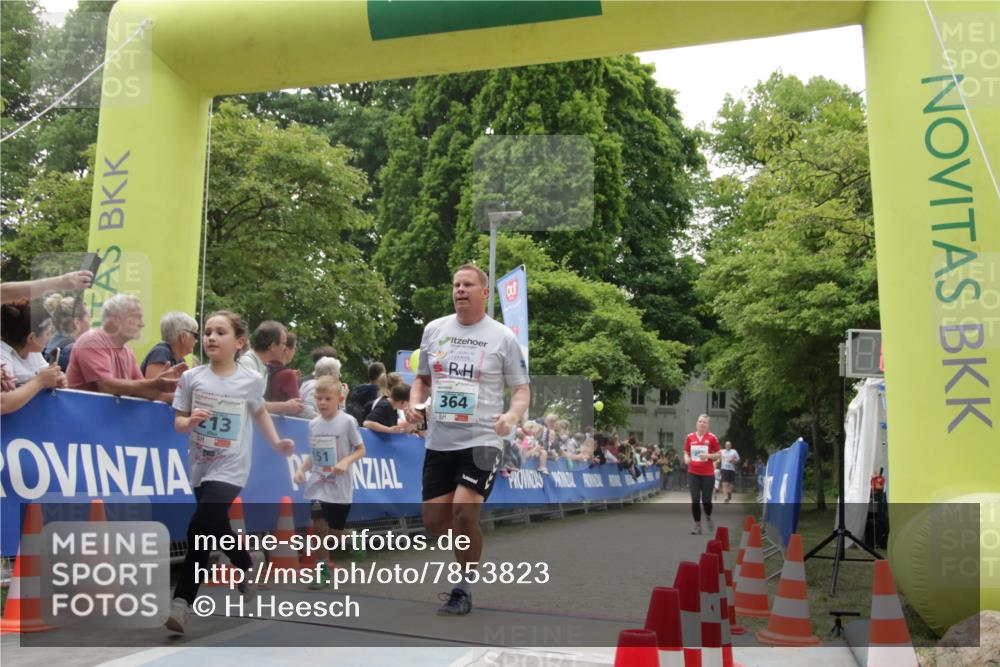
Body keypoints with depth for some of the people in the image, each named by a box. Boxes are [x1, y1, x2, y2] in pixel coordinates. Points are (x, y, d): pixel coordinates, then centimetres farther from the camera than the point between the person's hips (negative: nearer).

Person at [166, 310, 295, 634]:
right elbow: (178, 422, 3)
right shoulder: (191, 377, -3)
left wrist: (276, 442, 6)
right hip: (200, 466, 4)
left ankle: (182, 600, -8)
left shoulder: (251, 380, -4)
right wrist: (189, 422, -19)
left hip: (230, 468, -4)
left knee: (200, 528, -20)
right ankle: (248, 570, 46)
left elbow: (259, 413, 15)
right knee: (217, 529, 18)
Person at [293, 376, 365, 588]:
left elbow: (361, 450, -4)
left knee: (336, 532, 6)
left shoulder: (347, 421, -9)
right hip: (317, 484, 3)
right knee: (318, 525, -13)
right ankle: (322, 569, 3)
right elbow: (312, 454, 14)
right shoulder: (313, 424, 4)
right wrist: (302, 469, -2)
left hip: (339, 487, -3)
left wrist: (346, 462, -21)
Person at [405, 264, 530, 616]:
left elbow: (522, 389, 1)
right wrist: (415, 402, -2)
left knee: (464, 510, -19)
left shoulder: (503, 337, -2)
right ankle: (471, 552, 35)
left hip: (481, 441, -4)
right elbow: (423, 378, 19)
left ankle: (463, 590, 2)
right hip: (439, 441, 5)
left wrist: (511, 415, -19)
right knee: (434, 520, 4)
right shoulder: (433, 330, 8)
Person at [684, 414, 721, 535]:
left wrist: (708, 455, -17)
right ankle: (697, 526, 7)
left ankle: (708, 518, 34)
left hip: (708, 474, -2)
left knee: (706, 500, 2)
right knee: (695, 500, -3)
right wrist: (686, 459, -9)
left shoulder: (712, 438, -3)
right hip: (693, 473, 2)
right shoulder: (690, 437, 4)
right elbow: (686, 452, 13)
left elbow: (717, 455, 1)